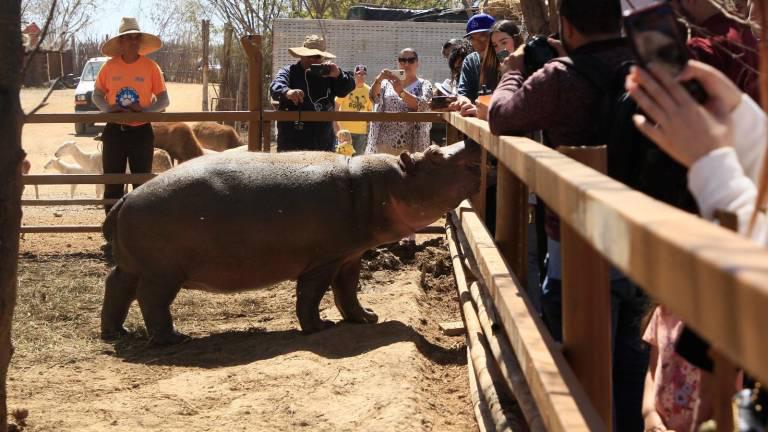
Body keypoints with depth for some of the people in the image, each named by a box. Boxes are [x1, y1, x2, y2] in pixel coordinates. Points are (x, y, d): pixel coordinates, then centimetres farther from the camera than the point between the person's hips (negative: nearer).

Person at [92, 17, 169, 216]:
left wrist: (145, 110, -18)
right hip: (114, 131, 1)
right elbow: (97, 94, 9)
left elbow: (164, 100, 0)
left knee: (142, 183, 6)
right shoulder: (110, 66, -1)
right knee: (112, 183, 6)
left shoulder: (150, 67, -4)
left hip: (141, 131, -1)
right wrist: (108, 108, -11)